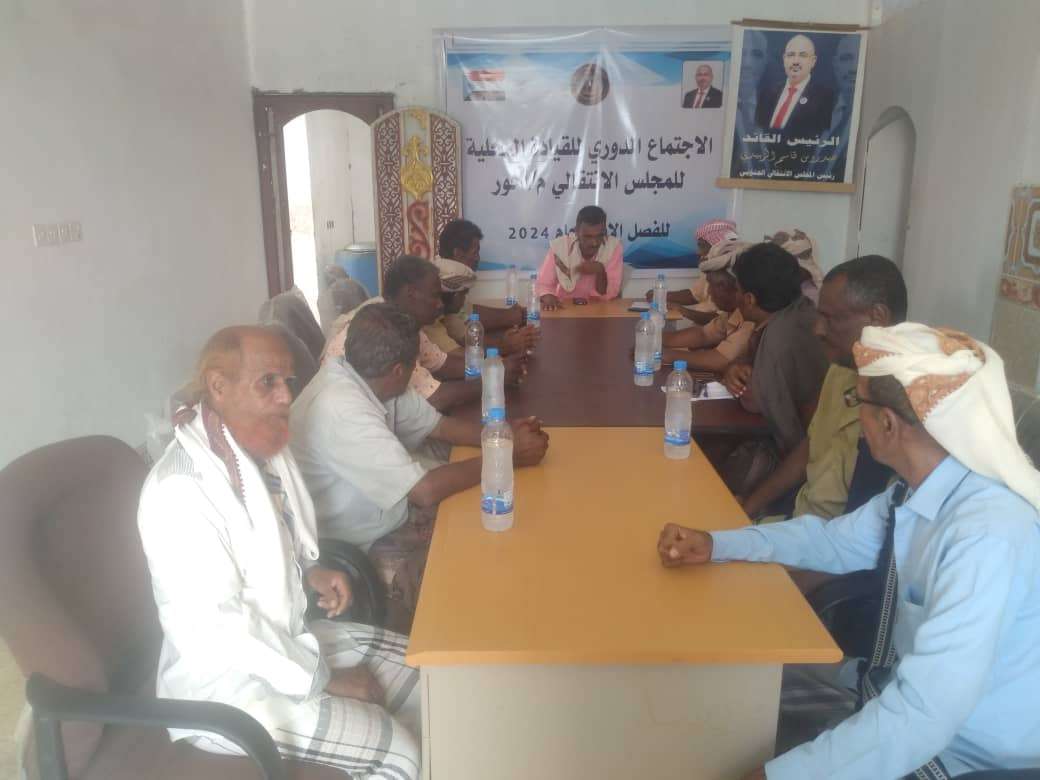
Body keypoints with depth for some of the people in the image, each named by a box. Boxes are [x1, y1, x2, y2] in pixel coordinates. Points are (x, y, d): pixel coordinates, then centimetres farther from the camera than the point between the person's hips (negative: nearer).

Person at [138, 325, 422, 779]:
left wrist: (311, 571, -3)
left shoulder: (262, 445, -1)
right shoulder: (181, 491, -28)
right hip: (227, 682, -8)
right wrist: (322, 681, -18)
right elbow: (218, 625, -27)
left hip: (291, 635, 8)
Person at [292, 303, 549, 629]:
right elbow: (425, 490, -32)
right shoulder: (341, 410, -32)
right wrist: (509, 455, -22)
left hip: (390, 513, 9)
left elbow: (437, 425, 6)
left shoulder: (369, 379, -5)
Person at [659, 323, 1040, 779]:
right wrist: (714, 545, -1)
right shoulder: (921, 483, -8)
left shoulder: (990, 533, -33)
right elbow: (837, 540, 9)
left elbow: (924, 716, -37)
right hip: (897, 689, 7)